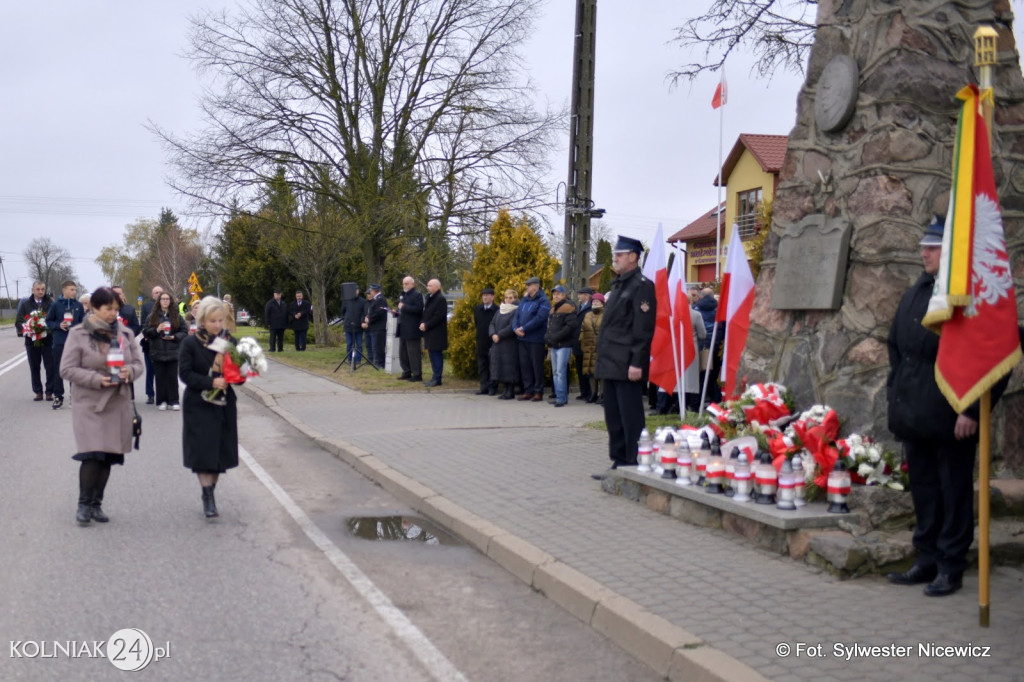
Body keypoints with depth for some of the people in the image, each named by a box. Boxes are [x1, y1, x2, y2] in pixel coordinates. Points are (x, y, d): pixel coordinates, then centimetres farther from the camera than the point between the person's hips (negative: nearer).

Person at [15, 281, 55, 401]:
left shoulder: (51, 303, -1)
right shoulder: (26, 304, 7)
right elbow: (18, 322, 6)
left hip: (48, 340, -2)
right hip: (31, 340, 2)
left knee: (51, 367, -2)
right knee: (34, 368, 8)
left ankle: (49, 392, 7)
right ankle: (38, 392, 16)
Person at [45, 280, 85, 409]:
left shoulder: (79, 306, 2)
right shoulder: (56, 305, -3)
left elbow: (83, 322, 9)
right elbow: (49, 321, 4)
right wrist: (58, 325, -14)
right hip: (59, 342, -1)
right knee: (58, 370, 3)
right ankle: (58, 397, 12)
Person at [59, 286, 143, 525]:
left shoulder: (125, 333, 5)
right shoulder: (78, 334, -6)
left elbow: (138, 362, 11)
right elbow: (67, 369, -7)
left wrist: (130, 371, -13)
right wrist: (96, 379, -20)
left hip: (118, 403, 4)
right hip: (89, 404, -4)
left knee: (108, 455, 7)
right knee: (92, 454, -12)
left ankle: (96, 503, 19)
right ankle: (84, 504, 2)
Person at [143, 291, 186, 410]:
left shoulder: (176, 316, 6)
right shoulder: (152, 316, 7)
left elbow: (184, 331, 4)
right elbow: (145, 331, 4)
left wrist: (175, 337, -12)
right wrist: (156, 330, -13)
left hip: (173, 352, 0)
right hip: (157, 352, 0)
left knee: (172, 377, 0)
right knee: (160, 377, 3)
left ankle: (174, 401, 6)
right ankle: (161, 401, 10)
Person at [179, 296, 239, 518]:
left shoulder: (229, 342, 4)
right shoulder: (191, 343, -6)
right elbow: (185, 373, -12)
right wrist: (211, 382, -24)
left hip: (224, 405, 4)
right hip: (199, 406, -3)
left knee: (220, 451, 7)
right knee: (203, 451, -6)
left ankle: (209, 493, 22)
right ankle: (208, 496, -2)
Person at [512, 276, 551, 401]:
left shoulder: (543, 301, -8)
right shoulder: (524, 300, 15)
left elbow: (539, 318, -19)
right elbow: (517, 315, 12)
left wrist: (524, 329, -18)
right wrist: (516, 328, -8)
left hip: (536, 339, -7)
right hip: (523, 338, 7)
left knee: (537, 365, -2)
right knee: (524, 365, 8)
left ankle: (538, 392, 5)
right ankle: (528, 391, 15)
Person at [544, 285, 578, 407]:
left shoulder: (568, 307, -7)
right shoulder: (553, 309, 19)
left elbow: (571, 326, -17)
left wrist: (555, 337, -17)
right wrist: (548, 337, 5)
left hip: (564, 345, -9)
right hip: (553, 345, 9)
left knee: (560, 372, -12)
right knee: (555, 372, 10)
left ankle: (561, 398, -11)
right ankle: (559, 396, 16)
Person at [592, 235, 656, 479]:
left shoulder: (642, 286, -10)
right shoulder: (618, 285, 19)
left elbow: (643, 329, -17)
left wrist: (637, 363, -21)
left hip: (627, 366, -10)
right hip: (611, 365, 10)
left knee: (630, 419, -5)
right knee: (613, 418, 13)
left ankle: (634, 466, 1)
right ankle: (619, 463, 20)